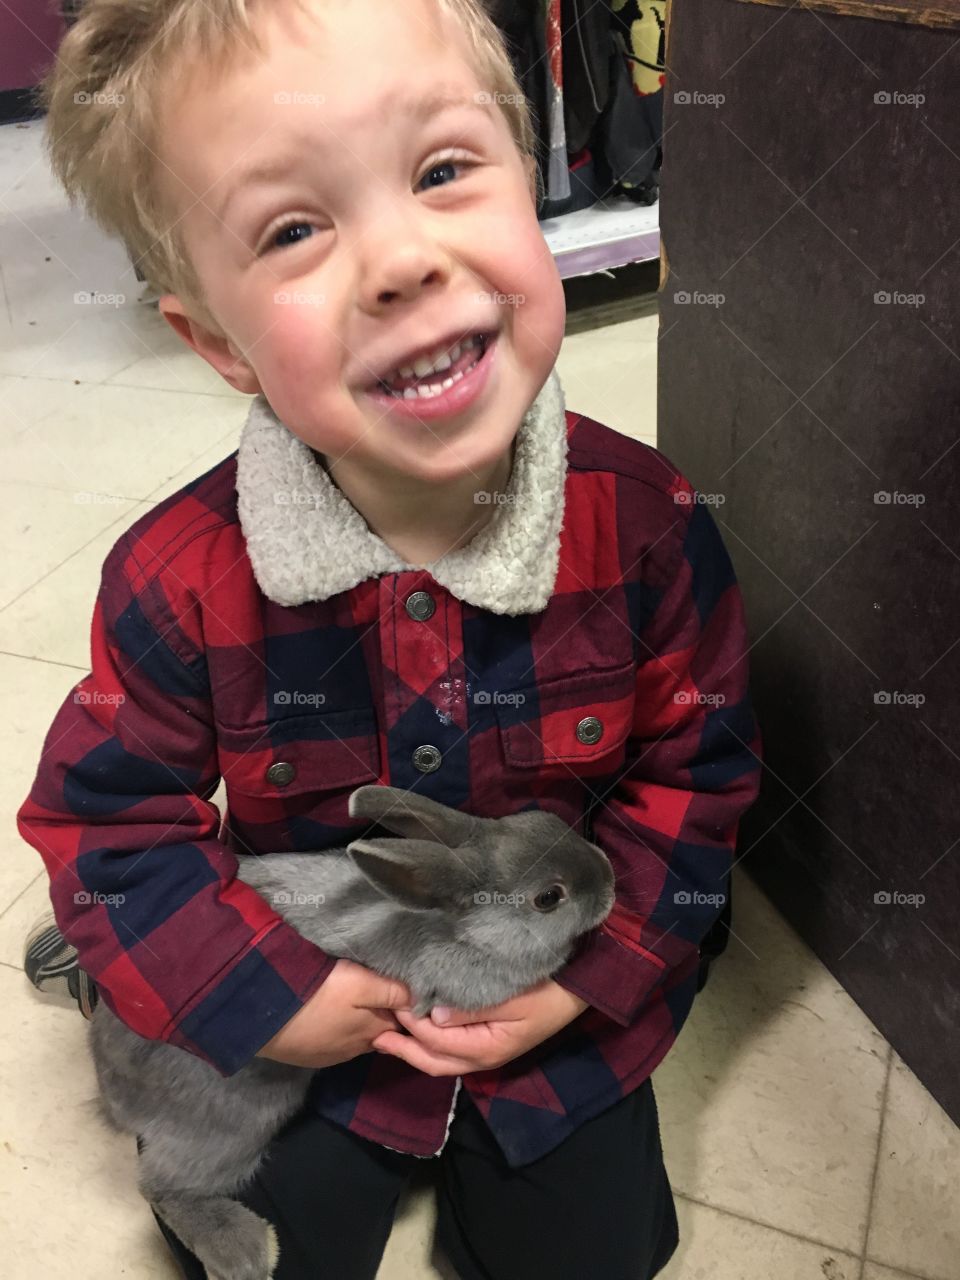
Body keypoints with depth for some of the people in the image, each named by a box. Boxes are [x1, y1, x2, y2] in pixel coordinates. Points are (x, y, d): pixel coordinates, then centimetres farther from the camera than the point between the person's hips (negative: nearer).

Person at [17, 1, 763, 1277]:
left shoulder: (647, 523, -23)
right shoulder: (182, 581, -24)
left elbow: (694, 765, -10)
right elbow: (106, 820, -11)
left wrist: (585, 976, -15)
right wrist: (269, 995, -17)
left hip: (565, 1004, 1)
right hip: (314, 1011, 0)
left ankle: (482, 1161, 42)